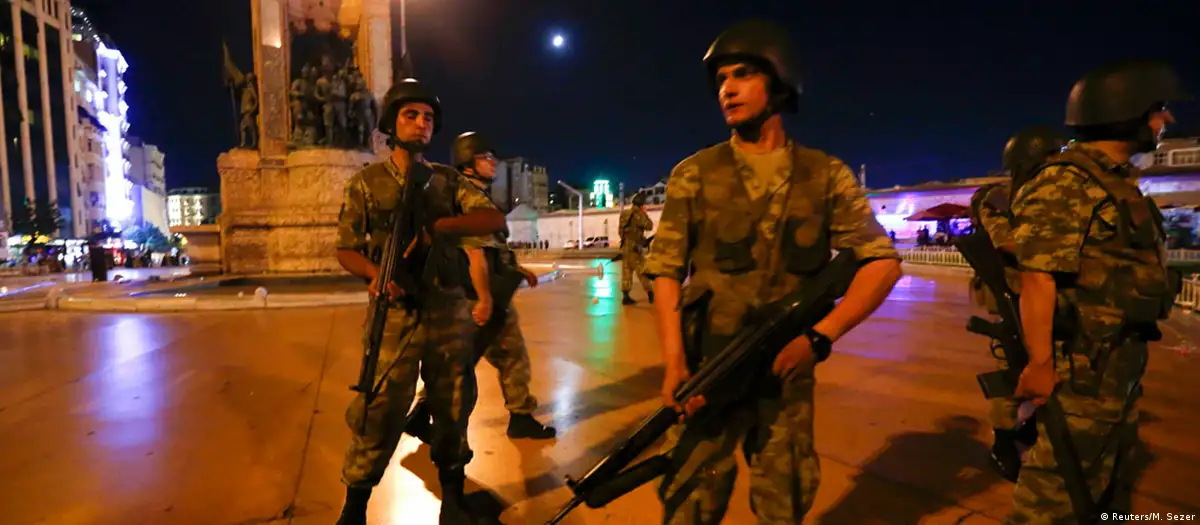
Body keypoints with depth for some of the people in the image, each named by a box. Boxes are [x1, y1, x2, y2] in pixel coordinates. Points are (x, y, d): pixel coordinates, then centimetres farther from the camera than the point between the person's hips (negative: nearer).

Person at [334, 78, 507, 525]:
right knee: (378, 413, 0)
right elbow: (346, 249, 3)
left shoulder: (448, 179, 7)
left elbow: (494, 220, -6)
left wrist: (439, 225, -20)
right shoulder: (366, 183, 3)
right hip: (394, 315, -2)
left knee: (453, 408, 11)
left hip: (449, 312, 2)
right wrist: (376, 273, -18)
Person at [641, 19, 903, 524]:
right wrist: (673, 362, -13)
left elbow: (883, 261, 0)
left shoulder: (826, 175, 1)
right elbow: (665, 270, -2)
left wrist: (819, 337, -12)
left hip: (787, 372, 2)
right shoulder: (694, 175, -1)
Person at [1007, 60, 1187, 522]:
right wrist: (1040, 364, -25)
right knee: (1059, 483, -2)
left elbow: (1124, 271, 18)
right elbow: (1038, 277, -23)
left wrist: (1129, 354, 19)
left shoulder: (1118, 181, 14)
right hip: (1083, 363, -10)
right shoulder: (1065, 182, -17)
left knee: (1100, 477, 22)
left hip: (1121, 359, 10)